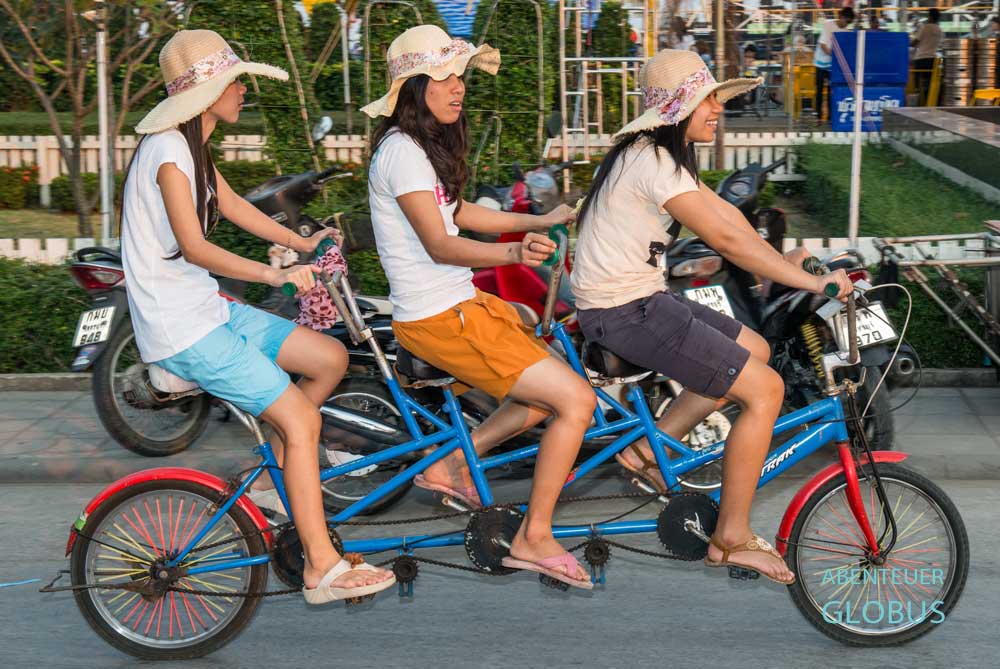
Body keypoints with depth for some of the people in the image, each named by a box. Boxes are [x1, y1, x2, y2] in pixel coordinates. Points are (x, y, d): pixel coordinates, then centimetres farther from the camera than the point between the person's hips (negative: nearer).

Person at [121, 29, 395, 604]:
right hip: (181, 329, -10)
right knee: (301, 421, -13)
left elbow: (231, 204, 24)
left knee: (331, 358, 7)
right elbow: (194, 246, -26)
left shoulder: (191, 147, 12)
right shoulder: (168, 151, -19)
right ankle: (323, 568, -8)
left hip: (208, 308, 10)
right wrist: (274, 275, -33)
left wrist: (302, 243, 27)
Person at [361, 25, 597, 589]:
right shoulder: (402, 151, -18)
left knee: (548, 393, 15)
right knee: (577, 399, -12)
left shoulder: (426, 144, 13)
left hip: (461, 303, 10)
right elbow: (439, 245, -23)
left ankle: (450, 466, 22)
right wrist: (512, 252, -38)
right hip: (438, 319, -10)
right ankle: (534, 539, -2)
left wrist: (537, 221, 23)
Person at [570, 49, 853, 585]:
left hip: (640, 297, 10)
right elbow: (726, 238, -23)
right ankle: (731, 540, 0)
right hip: (623, 313, -10)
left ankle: (648, 448, 16)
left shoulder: (661, 154, 13)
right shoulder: (653, 161, -20)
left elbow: (728, 215, 14)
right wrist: (811, 282, -19)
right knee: (766, 389, -9)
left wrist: (792, 268, 8)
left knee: (754, 351, 17)